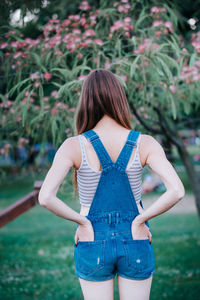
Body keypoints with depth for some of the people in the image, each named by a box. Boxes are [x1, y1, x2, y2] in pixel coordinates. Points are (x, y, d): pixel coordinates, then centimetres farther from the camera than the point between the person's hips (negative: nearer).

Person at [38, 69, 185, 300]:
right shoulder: (145, 144, -9)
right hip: (135, 243, 1)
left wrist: (82, 221, -9)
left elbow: (45, 198, -23)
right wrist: (140, 219, -10)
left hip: (93, 245, -1)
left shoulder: (74, 146, -12)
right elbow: (176, 191, -21)